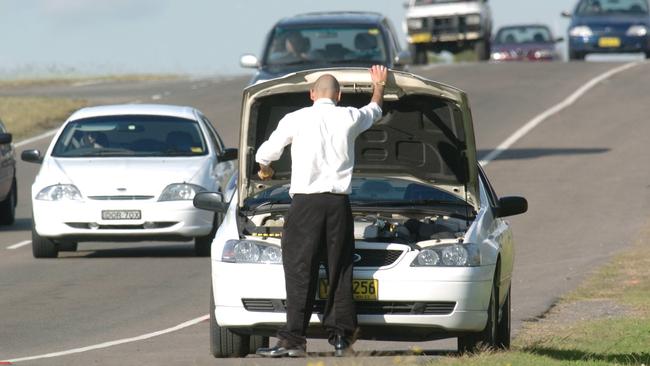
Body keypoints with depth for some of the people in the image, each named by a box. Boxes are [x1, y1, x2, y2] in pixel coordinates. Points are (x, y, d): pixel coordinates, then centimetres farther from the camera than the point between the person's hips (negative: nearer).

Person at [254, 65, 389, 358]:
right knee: (340, 273, 10)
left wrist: (265, 170, 34)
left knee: (300, 273, -4)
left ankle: (293, 339, -10)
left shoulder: (296, 119, 0)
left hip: (305, 204, -3)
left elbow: (265, 154, 10)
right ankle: (341, 338, 10)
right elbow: (375, 111, 32)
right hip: (339, 204, 3)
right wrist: (378, 85, 54)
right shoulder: (350, 118, 8)